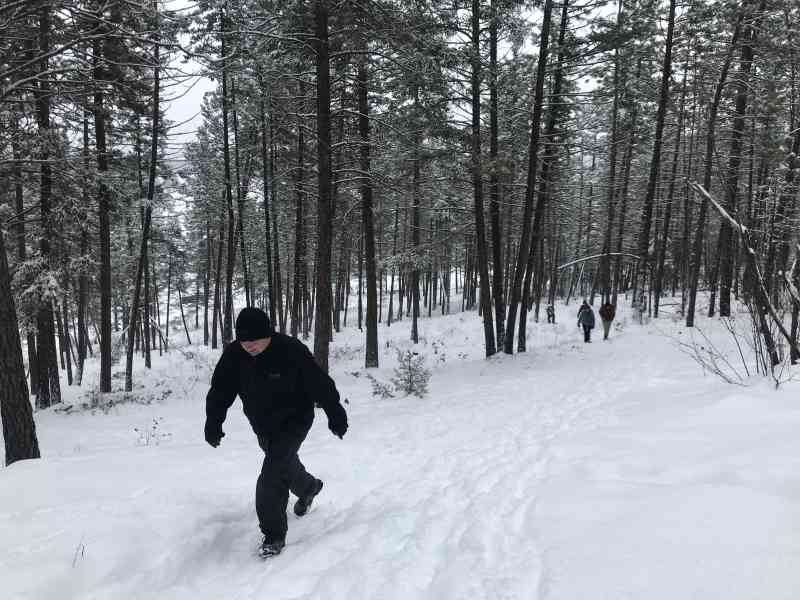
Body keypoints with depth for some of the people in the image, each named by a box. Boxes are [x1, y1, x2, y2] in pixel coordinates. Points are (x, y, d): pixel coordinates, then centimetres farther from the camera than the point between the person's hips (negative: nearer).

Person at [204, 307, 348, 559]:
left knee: (272, 477, -17)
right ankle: (309, 487, 59)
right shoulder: (233, 354, -15)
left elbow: (320, 384, -19)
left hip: (294, 421, -6)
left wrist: (336, 415, -11)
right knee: (285, 462, 27)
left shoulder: (291, 351, -28)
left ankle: (274, 535, -1)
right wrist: (213, 423, -3)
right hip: (262, 425, 6)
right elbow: (220, 389, -2)